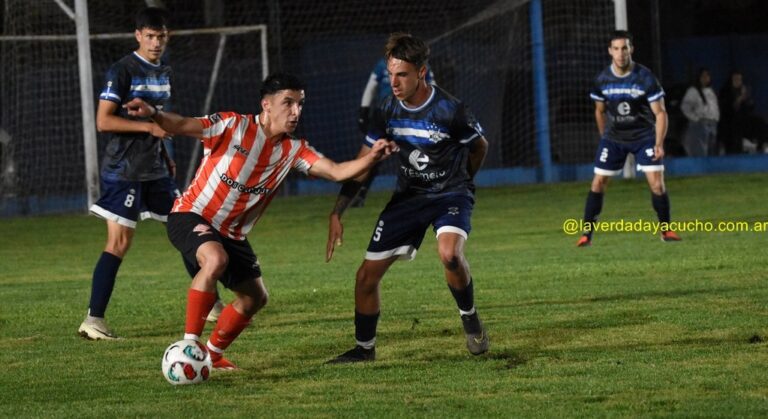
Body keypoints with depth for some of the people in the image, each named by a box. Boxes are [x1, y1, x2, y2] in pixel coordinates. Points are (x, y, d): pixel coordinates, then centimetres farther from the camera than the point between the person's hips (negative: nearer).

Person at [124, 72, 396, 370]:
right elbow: (184, 126, -25)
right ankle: (189, 344, -27)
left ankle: (213, 354, 34)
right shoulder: (234, 127, -16)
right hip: (191, 216, -7)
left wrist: (372, 157, -26)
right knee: (215, 259, -36)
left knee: (255, 297, 13)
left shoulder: (293, 150, 0)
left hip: (231, 233, 7)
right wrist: (153, 114, -46)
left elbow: (336, 172, -8)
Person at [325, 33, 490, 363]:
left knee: (450, 254, -35)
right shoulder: (388, 111, -7)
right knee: (367, 275, 1)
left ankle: (470, 319, -7)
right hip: (408, 196, 5)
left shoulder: (449, 111, -22)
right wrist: (336, 214, -5)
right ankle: (364, 348, 23)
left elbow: (480, 148, -2)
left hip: (450, 193, -5)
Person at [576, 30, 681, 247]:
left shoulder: (645, 78, -17)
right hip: (613, 137, 2)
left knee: (657, 183, -11)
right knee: (598, 182, -5)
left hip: (644, 135, -2)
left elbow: (660, 112, -14)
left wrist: (659, 144, -24)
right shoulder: (602, 80, -7)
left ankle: (666, 230, 6)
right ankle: (587, 233, 4)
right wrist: (604, 137, 14)